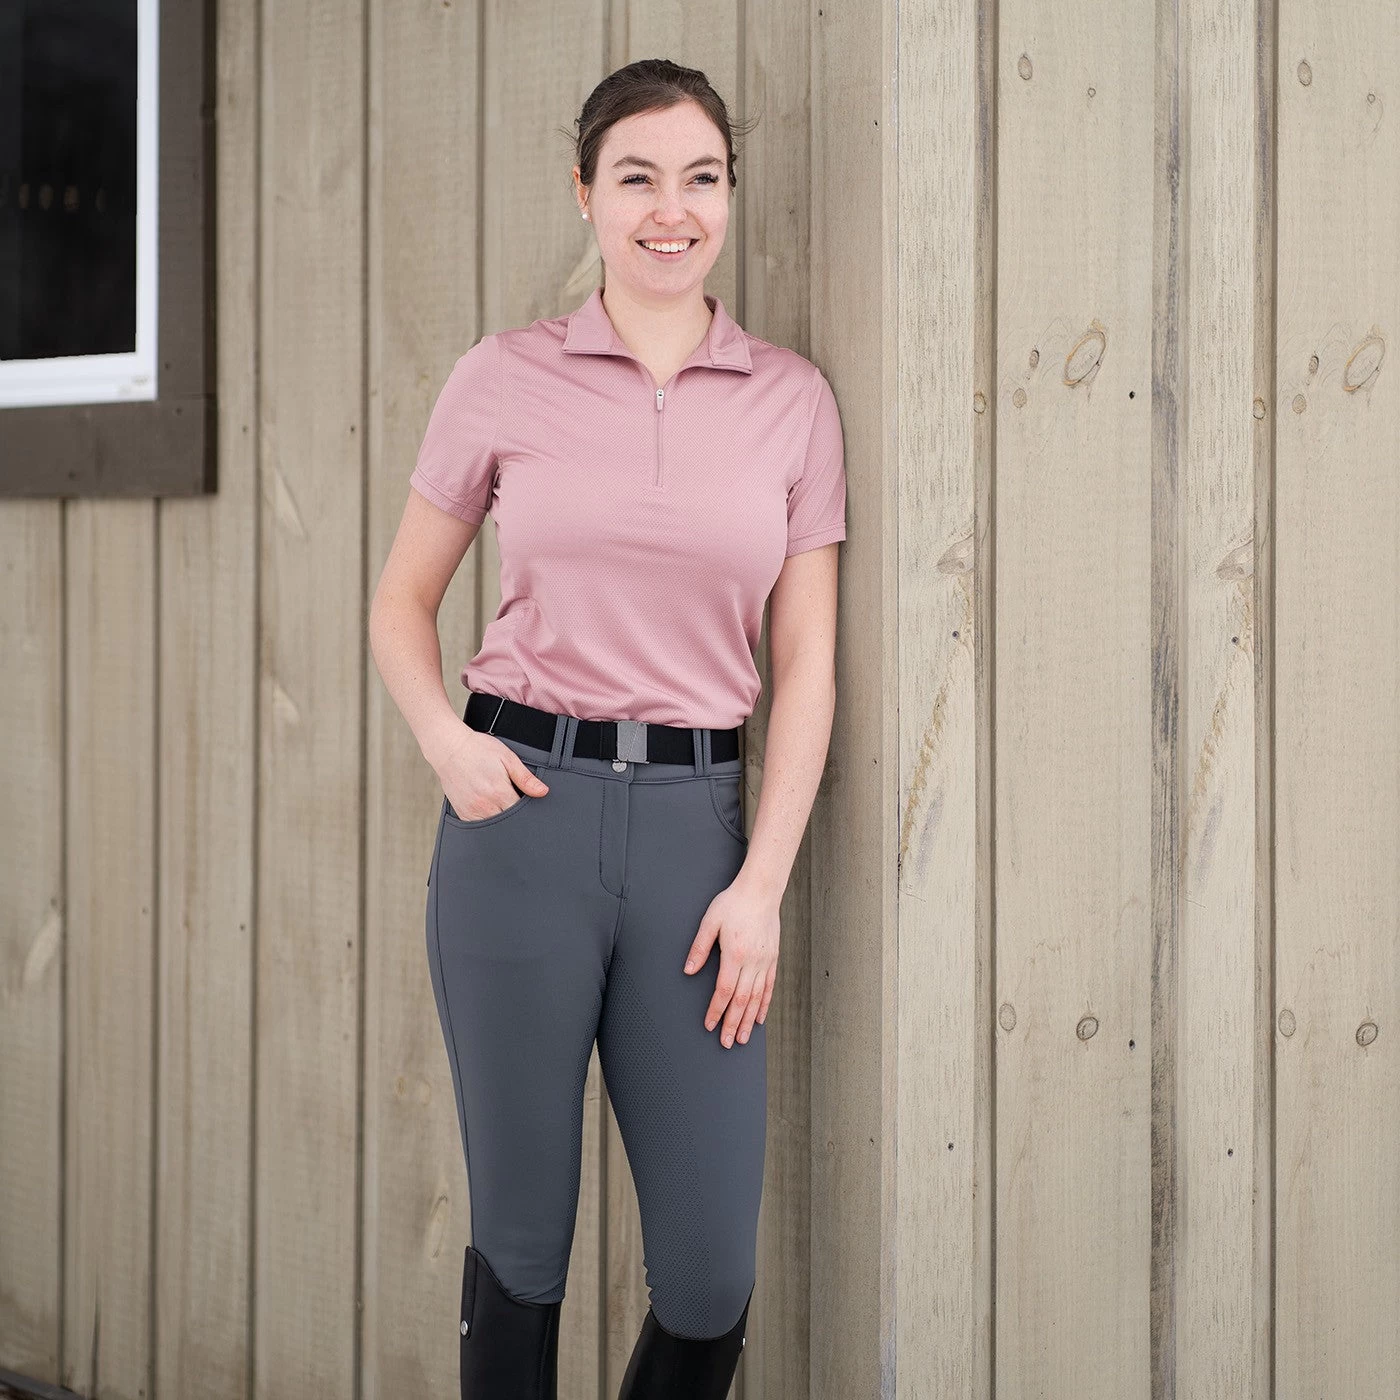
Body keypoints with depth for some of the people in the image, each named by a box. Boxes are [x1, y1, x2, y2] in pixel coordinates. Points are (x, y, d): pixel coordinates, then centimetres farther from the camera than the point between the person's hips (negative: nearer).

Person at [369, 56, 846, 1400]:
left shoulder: (791, 399, 6)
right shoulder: (502, 380, 4)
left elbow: (806, 663, 5)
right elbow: (401, 603, 12)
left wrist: (762, 885, -3)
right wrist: (444, 739, -7)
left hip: (693, 819, 1)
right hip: (523, 808, -1)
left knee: (711, 1280, 1)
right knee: (520, 1240, 7)